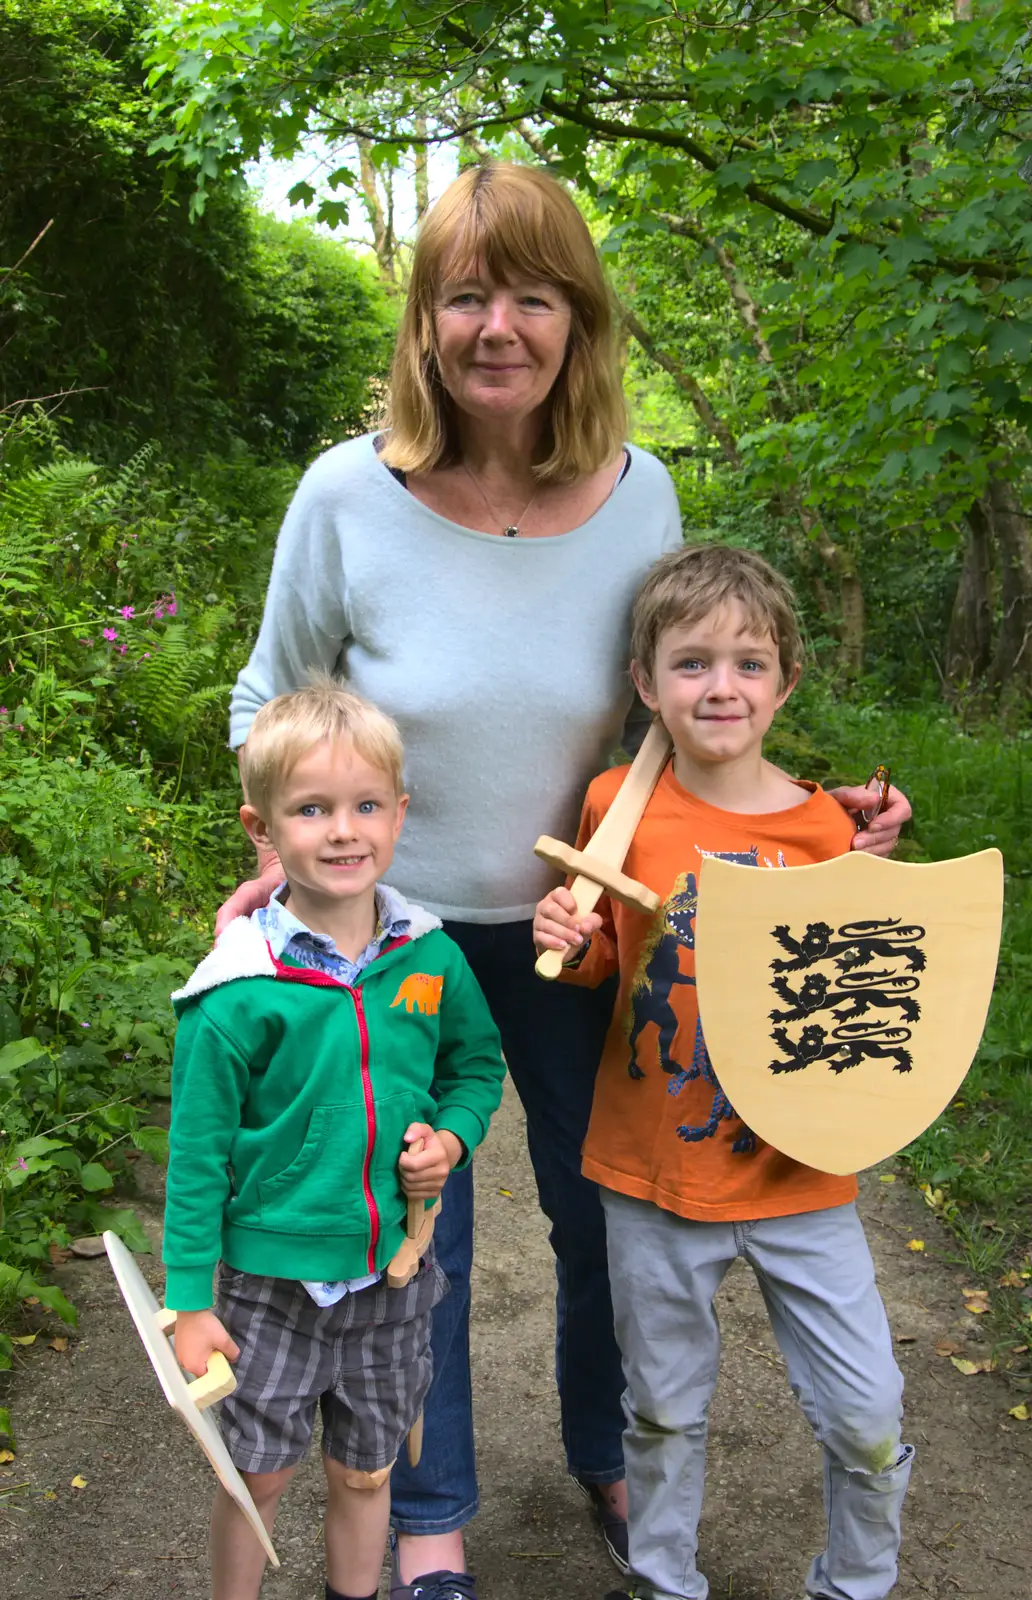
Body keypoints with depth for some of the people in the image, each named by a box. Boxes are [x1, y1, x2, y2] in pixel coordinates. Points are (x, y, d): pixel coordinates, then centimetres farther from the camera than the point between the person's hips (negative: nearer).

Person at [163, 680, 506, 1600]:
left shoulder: (432, 959, -8)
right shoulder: (238, 996, -18)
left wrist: (453, 1136, -9)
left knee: (366, 1472, 21)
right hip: (275, 1281, -3)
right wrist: (191, 1299, -8)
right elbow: (198, 1153, -10)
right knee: (258, 1474, 15)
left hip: (395, 1273, 3)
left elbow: (478, 1064, 10)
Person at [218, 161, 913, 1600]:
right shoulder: (350, 495, -16)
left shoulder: (638, 493, -10)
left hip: (579, 927, 2)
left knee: (606, 1213, 18)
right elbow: (272, 704, -1)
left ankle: (608, 1456, 47)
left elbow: (669, 717, 3)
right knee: (413, 1229, 13)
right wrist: (284, 863, -15)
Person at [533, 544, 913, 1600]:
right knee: (664, 1413, 17)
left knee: (866, 1416, 5)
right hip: (653, 1170, 0)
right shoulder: (618, 806, -7)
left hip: (797, 1169, 0)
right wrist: (570, 943, -13)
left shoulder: (822, 825, -7)